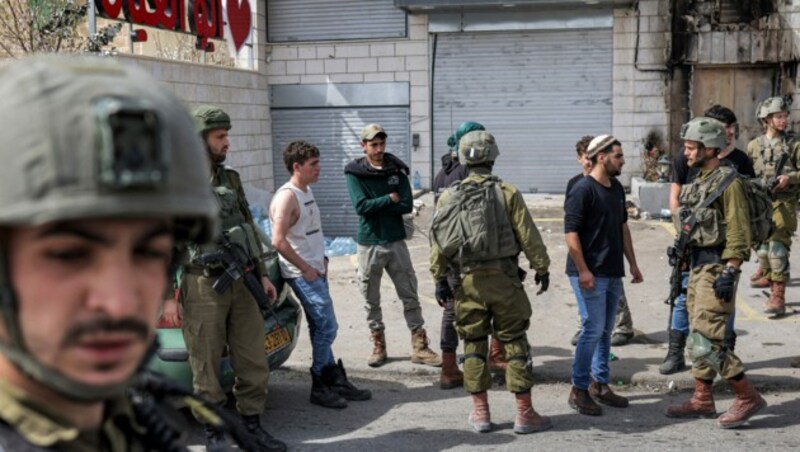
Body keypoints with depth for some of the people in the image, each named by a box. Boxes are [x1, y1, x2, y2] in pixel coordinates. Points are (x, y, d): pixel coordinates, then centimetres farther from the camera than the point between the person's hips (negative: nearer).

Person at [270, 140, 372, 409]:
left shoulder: (307, 191, 13)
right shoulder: (287, 197, -16)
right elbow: (278, 241, -23)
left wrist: (321, 261, 11)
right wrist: (306, 269, -17)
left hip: (315, 270, 9)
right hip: (302, 274, -9)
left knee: (320, 328, 13)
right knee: (326, 327, -7)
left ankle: (335, 381, 20)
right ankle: (321, 388, 3)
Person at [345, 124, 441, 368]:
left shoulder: (397, 169, 3)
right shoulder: (354, 173, -3)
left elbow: (407, 205, -7)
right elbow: (361, 206, -15)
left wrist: (375, 206, -13)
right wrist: (390, 199, -10)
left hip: (396, 241, 2)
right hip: (369, 244, -1)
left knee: (410, 295, 4)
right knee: (371, 299, 7)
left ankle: (419, 347, 10)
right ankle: (378, 345, 21)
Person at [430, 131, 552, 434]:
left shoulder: (449, 197, 3)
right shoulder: (507, 193, -4)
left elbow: (438, 242, 3)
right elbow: (528, 236, -3)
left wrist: (439, 278, 11)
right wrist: (541, 268, 7)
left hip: (468, 280, 2)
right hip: (503, 277, -2)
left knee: (474, 344, 10)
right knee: (515, 343, 4)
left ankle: (480, 413, 15)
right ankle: (524, 413, 7)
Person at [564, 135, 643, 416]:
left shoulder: (616, 188, 13)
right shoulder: (583, 190, -13)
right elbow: (571, 232, -17)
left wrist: (632, 263, 18)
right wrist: (583, 270, -20)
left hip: (613, 273, 8)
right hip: (590, 274, -8)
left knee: (605, 331, 13)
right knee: (594, 329, -8)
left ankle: (599, 384, 23)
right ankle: (578, 390, 1)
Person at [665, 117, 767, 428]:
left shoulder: (727, 181, -14)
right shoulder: (698, 182, 14)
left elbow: (739, 231, -19)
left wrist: (729, 271, -23)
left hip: (716, 268, -10)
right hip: (697, 265, 10)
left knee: (706, 341, -11)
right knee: (698, 338, 13)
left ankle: (748, 397, 0)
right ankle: (702, 400, 22)